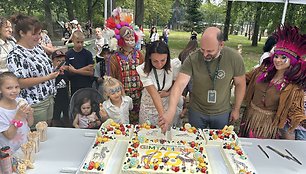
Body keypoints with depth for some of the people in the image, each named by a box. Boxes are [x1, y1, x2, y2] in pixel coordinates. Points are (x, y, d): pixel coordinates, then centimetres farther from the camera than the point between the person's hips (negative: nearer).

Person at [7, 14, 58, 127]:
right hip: (34, 105, -7)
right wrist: (47, 78, -25)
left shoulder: (37, 47, 6)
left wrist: (55, 71, -1)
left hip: (49, 98, 8)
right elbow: (20, 83, -23)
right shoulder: (15, 55, -18)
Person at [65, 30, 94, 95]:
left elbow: (91, 72, -7)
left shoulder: (88, 54, -3)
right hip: (74, 87, 1)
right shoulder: (68, 54, 0)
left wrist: (75, 71, -14)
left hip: (87, 86, -1)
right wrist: (85, 69, -15)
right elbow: (69, 72, -7)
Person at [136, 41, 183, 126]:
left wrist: (168, 93, -19)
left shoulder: (175, 65, -20)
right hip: (149, 107, 0)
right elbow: (154, 94, -29)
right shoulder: (143, 70, -23)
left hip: (170, 105, 1)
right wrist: (162, 115, -38)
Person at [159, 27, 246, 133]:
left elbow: (240, 84, -4)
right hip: (197, 112, 0)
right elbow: (179, 84, -30)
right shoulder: (193, 59, -22)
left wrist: (236, 109, 2)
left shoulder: (234, 58, -18)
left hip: (222, 113, 1)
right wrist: (171, 111, -43)